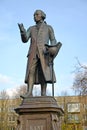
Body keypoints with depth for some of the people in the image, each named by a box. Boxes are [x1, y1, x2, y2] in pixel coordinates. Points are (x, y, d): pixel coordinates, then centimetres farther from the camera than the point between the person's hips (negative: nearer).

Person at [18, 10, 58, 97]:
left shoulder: (48, 28, 18)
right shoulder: (31, 29, 25)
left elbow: (53, 41, 10)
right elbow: (25, 40, 10)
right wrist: (22, 30, -9)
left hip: (44, 52, -2)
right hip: (33, 52, 2)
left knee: (43, 72, -15)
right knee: (31, 71, -15)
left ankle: (43, 94, -16)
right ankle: (29, 93, -23)